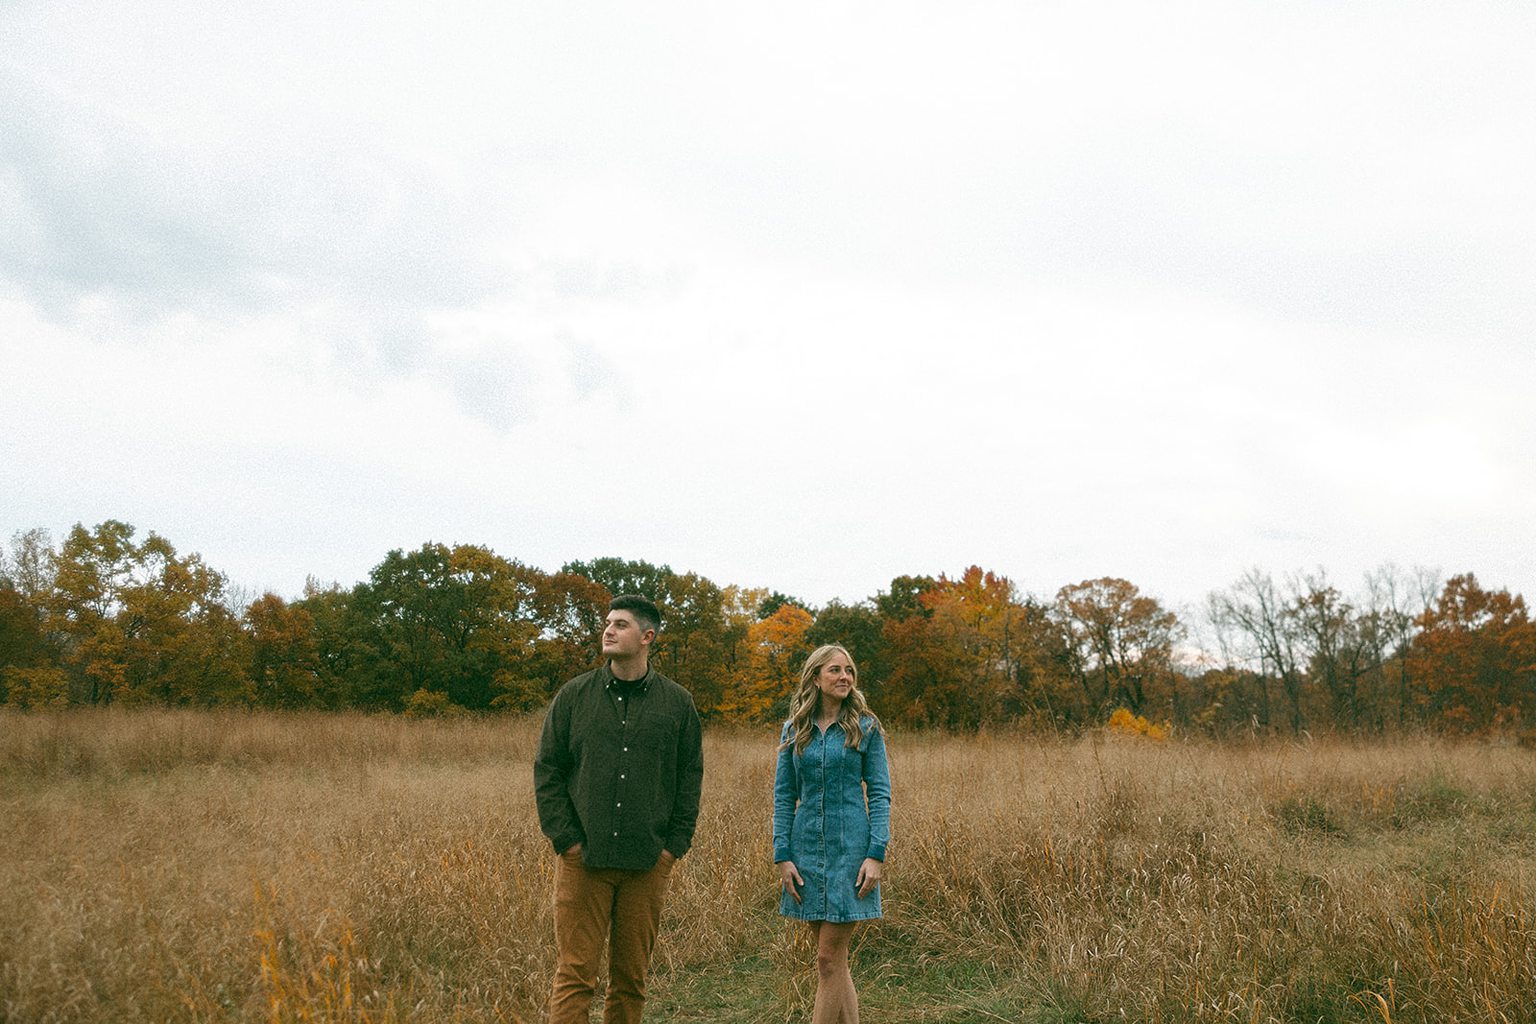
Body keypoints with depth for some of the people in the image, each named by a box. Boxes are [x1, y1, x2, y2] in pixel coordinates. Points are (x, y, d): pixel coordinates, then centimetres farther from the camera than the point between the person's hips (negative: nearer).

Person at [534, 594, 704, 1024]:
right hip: (583, 860, -1)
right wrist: (566, 839, -3)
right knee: (574, 975, -3)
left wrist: (675, 845, 2)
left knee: (632, 978, 9)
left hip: (647, 863, 1)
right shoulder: (574, 695, 4)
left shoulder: (678, 703, 6)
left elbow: (690, 778, 10)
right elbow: (547, 771, 5)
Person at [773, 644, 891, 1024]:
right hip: (807, 849, 4)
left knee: (829, 958, -4)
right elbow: (784, 796, 6)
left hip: (850, 849, -3)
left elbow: (879, 793, -3)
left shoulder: (866, 727, -1)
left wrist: (876, 854, -12)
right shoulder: (794, 730, 6)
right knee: (834, 956, 11)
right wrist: (782, 856, -1)